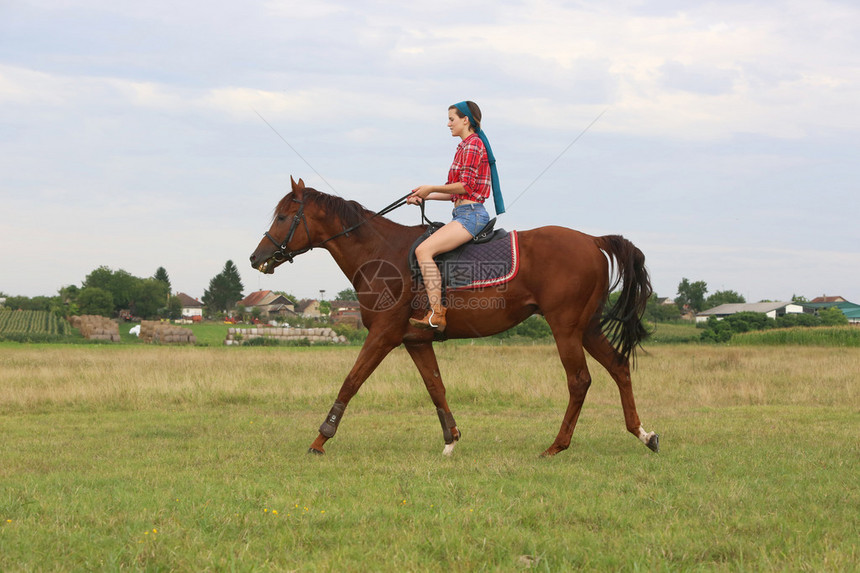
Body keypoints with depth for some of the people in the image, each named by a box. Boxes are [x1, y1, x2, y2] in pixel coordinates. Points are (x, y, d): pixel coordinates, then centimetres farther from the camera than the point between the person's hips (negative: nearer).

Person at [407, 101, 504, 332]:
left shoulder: (472, 144, -8)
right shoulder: (466, 146, 23)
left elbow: (465, 185, -16)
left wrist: (432, 188, -8)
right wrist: (425, 197, 14)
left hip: (470, 215, -11)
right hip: (465, 214, 11)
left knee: (423, 250, -26)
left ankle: (437, 315, -32)